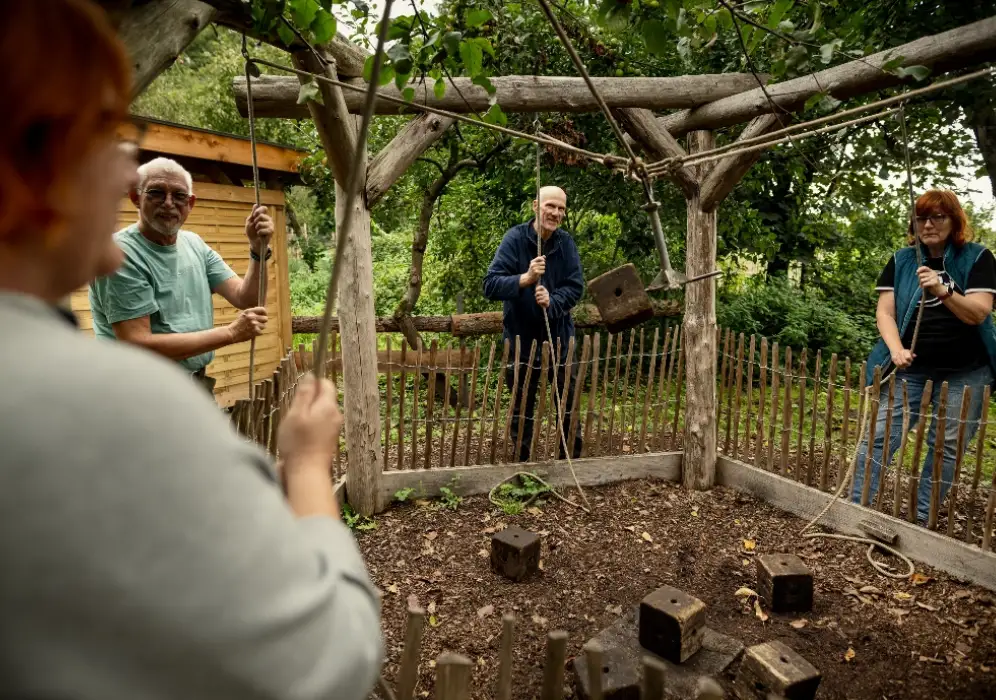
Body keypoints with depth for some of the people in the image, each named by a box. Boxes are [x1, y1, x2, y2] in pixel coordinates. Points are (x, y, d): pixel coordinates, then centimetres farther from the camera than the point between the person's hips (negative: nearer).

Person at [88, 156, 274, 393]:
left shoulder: (194, 244, 5)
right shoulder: (119, 254, -17)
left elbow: (245, 298, -2)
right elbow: (138, 346, -23)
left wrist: (258, 249, -19)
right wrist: (231, 333, -25)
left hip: (198, 386, 6)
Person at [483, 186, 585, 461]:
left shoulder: (566, 242, -4)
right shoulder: (515, 238, -13)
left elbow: (576, 287, -5)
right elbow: (490, 285, -20)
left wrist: (552, 301, -24)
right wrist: (526, 278, -35)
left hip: (559, 335, 3)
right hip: (521, 336, -2)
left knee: (568, 402, 12)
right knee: (522, 406, 11)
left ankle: (571, 459, 28)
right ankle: (522, 462, 26)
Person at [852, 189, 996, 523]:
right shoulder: (901, 261, 4)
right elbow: (885, 312, -2)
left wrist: (943, 291, -31)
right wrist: (896, 350, -19)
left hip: (965, 372, -1)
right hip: (911, 368, 1)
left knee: (947, 445, 3)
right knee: (879, 435, -6)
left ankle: (922, 519, 14)